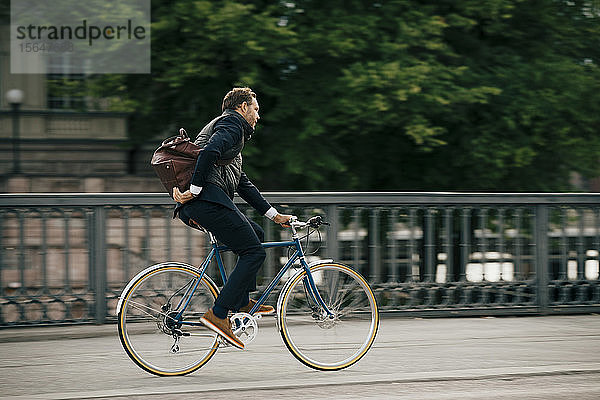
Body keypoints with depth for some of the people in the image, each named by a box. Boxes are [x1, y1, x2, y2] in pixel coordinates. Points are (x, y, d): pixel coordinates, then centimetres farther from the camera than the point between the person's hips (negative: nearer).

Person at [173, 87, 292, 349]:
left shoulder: (223, 124, 35)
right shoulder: (232, 123, 3)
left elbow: (243, 184, 34)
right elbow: (210, 151, -20)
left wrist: (274, 215, 30)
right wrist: (195, 190, -21)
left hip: (192, 209, 10)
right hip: (208, 199, -10)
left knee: (256, 234, 21)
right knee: (254, 252, -7)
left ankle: (242, 303, 15)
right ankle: (218, 315, -16)